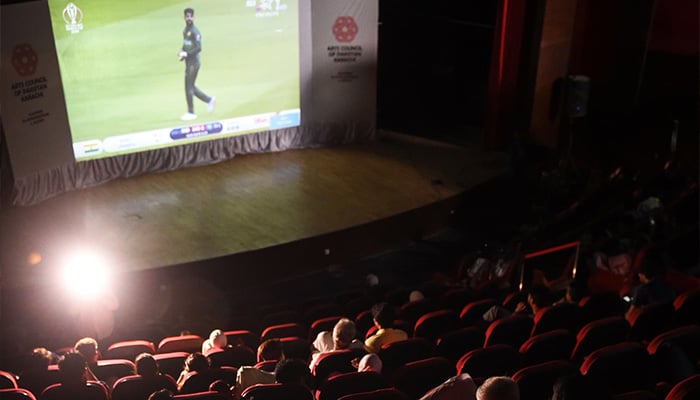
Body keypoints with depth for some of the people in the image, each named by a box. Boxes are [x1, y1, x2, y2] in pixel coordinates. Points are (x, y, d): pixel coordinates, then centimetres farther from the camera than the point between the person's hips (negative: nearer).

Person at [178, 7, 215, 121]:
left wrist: (186, 54, -23)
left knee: (188, 88, -4)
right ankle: (209, 100, 27)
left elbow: (199, 48, -22)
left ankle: (191, 113, 6)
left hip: (193, 62, -9)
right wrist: (182, 52, 6)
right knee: (190, 87, 14)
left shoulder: (195, 32, -15)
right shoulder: (185, 30, 13)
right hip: (188, 62, 9)